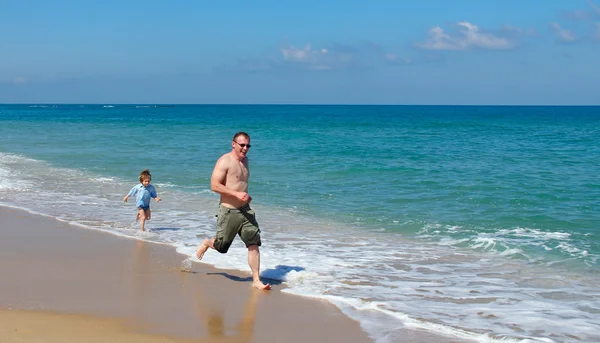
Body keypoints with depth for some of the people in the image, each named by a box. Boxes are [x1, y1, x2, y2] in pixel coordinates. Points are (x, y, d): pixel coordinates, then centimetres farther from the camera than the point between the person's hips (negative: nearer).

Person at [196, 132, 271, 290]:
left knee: (254, 244, -4)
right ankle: (206, 243, 44)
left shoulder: (245, 160, 12)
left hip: (245, 210, 6)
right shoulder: (225, 161, -13)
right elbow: (214, 185, -19)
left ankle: (256, 280, 0)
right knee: (221, 245, 8)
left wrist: (246, 197, 12)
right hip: (228, 210, -6)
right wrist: (237, 194, -25)